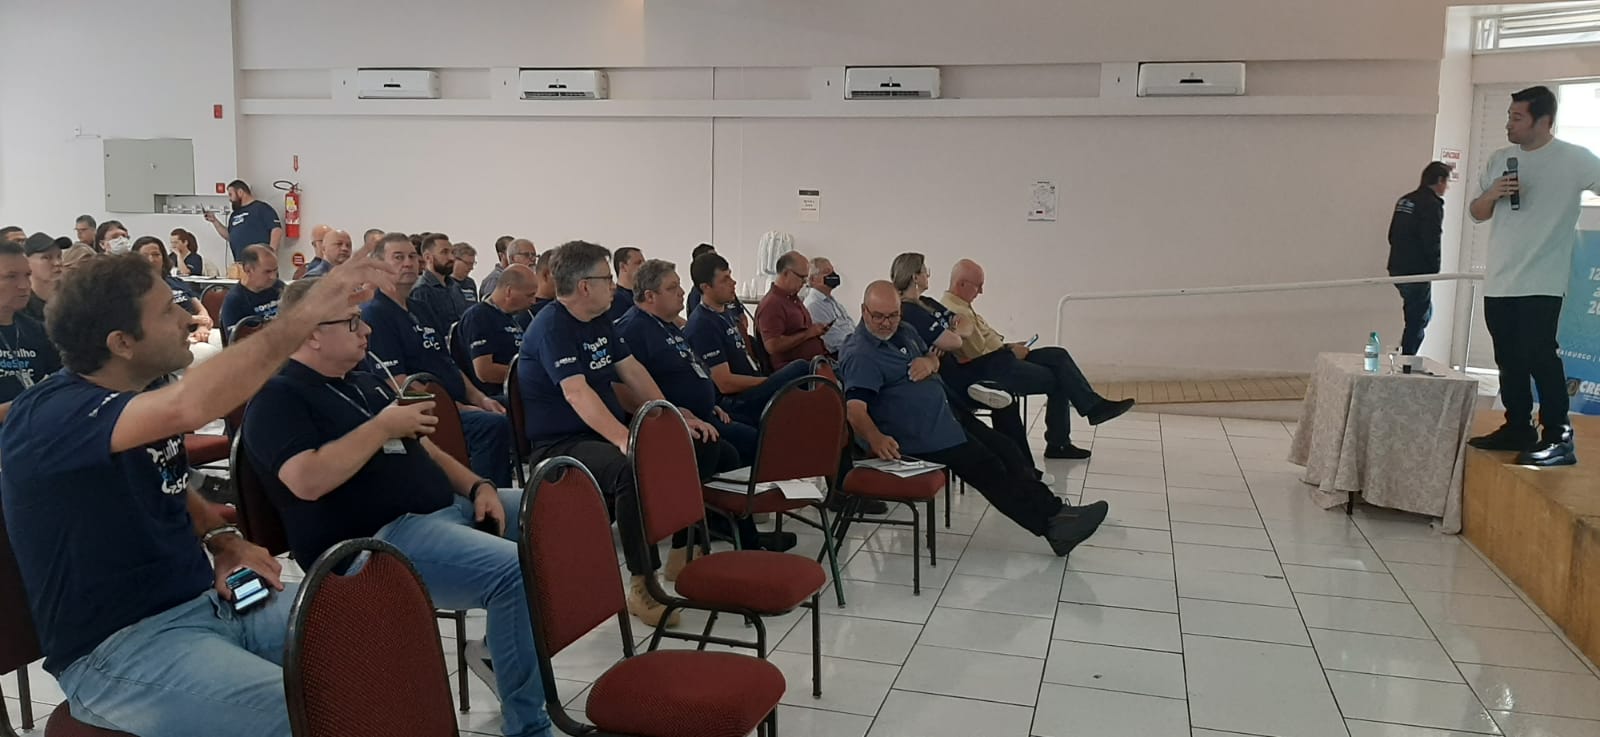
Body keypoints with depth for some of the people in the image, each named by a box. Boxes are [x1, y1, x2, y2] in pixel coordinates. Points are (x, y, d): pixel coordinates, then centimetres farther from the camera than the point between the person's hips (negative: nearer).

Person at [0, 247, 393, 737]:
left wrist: (222, 540, 4)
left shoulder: (141, 394, 7)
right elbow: (189, 406, -41)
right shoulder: (47, 417, -20)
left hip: (211, 598, 9)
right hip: (121, 645, -8)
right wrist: (307, 312, -37)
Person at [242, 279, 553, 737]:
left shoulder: (364, 381, 21)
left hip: (450, 508, 10)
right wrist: (382, 427, -13)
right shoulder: (278, 397, -7)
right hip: (375, 540, -10)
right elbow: (307, 481, -23)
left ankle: (507, 644, 16)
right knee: (517, 572, -30)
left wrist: (477, 486, 8)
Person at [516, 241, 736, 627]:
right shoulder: (551, 327, -17)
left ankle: (683, 550, 11)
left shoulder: (599, 321, 12)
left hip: (610, 431, 10)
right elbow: (577, 394, -30)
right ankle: (641, 586, -29)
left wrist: (678, 416, 7)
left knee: (703, 447, 2)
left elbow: (632, 371, 16)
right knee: (633, 468, -39)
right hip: (561, 444, -9)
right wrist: (624, 440, -42)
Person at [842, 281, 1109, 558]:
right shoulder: (859, 355, -16)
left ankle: (1053, 512, -1)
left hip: (945, 415, 10)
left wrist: (929, 362, -1)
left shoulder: (904, 332, 12)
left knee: (1007, 452, -1)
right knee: (988, 469, -14)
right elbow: (855, 408, -28)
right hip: (919, 437, -10)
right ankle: (1053, 522, -9)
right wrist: (875, 439, -48)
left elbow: (932, 356, 26)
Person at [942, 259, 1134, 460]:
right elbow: (979, 352, -22)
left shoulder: (960, 306, 14)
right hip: (989, 369, -11)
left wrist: (1007, 346, 9)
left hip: (998, 359, 11)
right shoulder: (956, 313, -21)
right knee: (1057, 379, -4)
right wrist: (1010, 352, -7)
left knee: (1058, 355, 4)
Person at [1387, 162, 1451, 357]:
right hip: (1417, 272, -9)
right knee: (1417, 320, -1)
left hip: (1397, 268, 9)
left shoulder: (1405, 200, 13)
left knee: (1424, 313, 20)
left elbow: (1393, 235, 17)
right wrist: (1434, 269, -7)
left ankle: (1406, 355, 19)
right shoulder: (1432, 204, -13)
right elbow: (1431, 242, -19)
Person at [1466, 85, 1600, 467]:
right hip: (1499, 281, 6)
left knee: (1538, 355, -13)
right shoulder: (1500, 160, 10)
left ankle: (1558, 438, -8)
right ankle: (1518, 428, 21)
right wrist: (1491, 194, -6)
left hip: (1541, 282, -6)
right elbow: (1477, 213, 14)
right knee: (1509, 360, 11)